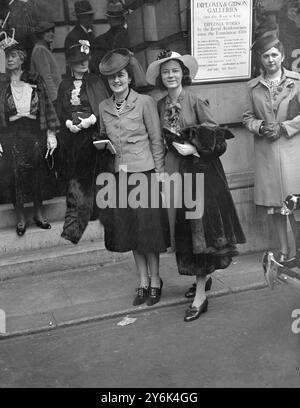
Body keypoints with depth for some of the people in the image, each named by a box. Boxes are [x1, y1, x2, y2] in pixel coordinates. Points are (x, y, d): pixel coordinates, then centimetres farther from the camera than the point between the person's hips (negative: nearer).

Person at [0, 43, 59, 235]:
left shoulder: (36, 81, 7)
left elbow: (47, 108, 5)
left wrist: (51, 134, -2)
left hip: (34, 133, 1)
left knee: (38, 174, 4)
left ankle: (39, 213, 21)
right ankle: (21, 218, 12)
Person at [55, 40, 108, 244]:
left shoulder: (96, 81, 8)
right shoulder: (65, 85, 16)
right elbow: (59, 110, 13)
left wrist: (92, 119, -14)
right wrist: (68, 122, -6)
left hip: (92, 134, -3)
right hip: (71, 135, 3)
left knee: (88, 177, -10)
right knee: (74, 176, 1)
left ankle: (73, 227, -12)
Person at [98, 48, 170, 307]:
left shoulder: (145, 102, -6)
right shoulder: (104, 107, 9)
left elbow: (156, 139, -5)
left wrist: (159, 172, -8)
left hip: (145, 171, -5)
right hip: (120, 174, 5)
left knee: (149, 227, 0)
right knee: (129, 229, 9)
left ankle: (155, 281, 15)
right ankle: (143, 282, 22)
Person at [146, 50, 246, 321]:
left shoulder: (196, 102, -8)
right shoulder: (160, 106, 7)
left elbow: (215, 135, -7)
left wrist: (193, 148, -16)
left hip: (200, 168, -5)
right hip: (174, 169, 5)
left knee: (200, 227, -4)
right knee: (183, 230, 9)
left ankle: (200, 296, 1)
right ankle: (201, 279, 26)